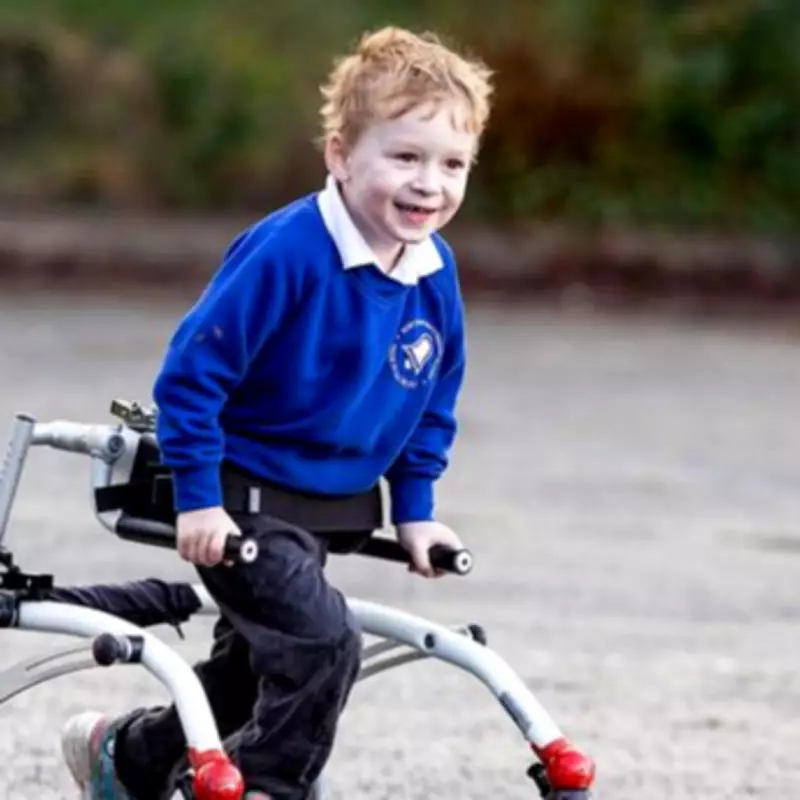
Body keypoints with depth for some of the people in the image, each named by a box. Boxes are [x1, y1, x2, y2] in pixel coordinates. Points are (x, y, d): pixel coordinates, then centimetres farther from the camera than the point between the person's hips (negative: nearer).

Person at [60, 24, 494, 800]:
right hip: (245, 501, -8)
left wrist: (414, 508, 10)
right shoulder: (287, 251, -26)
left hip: (333, 505, 8)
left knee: (254, 671, 20)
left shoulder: (436, 272, -4)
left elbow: (434, 399, 13)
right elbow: (192, 369, -22)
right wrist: (198, 499, -21)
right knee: (321, 645, -24)